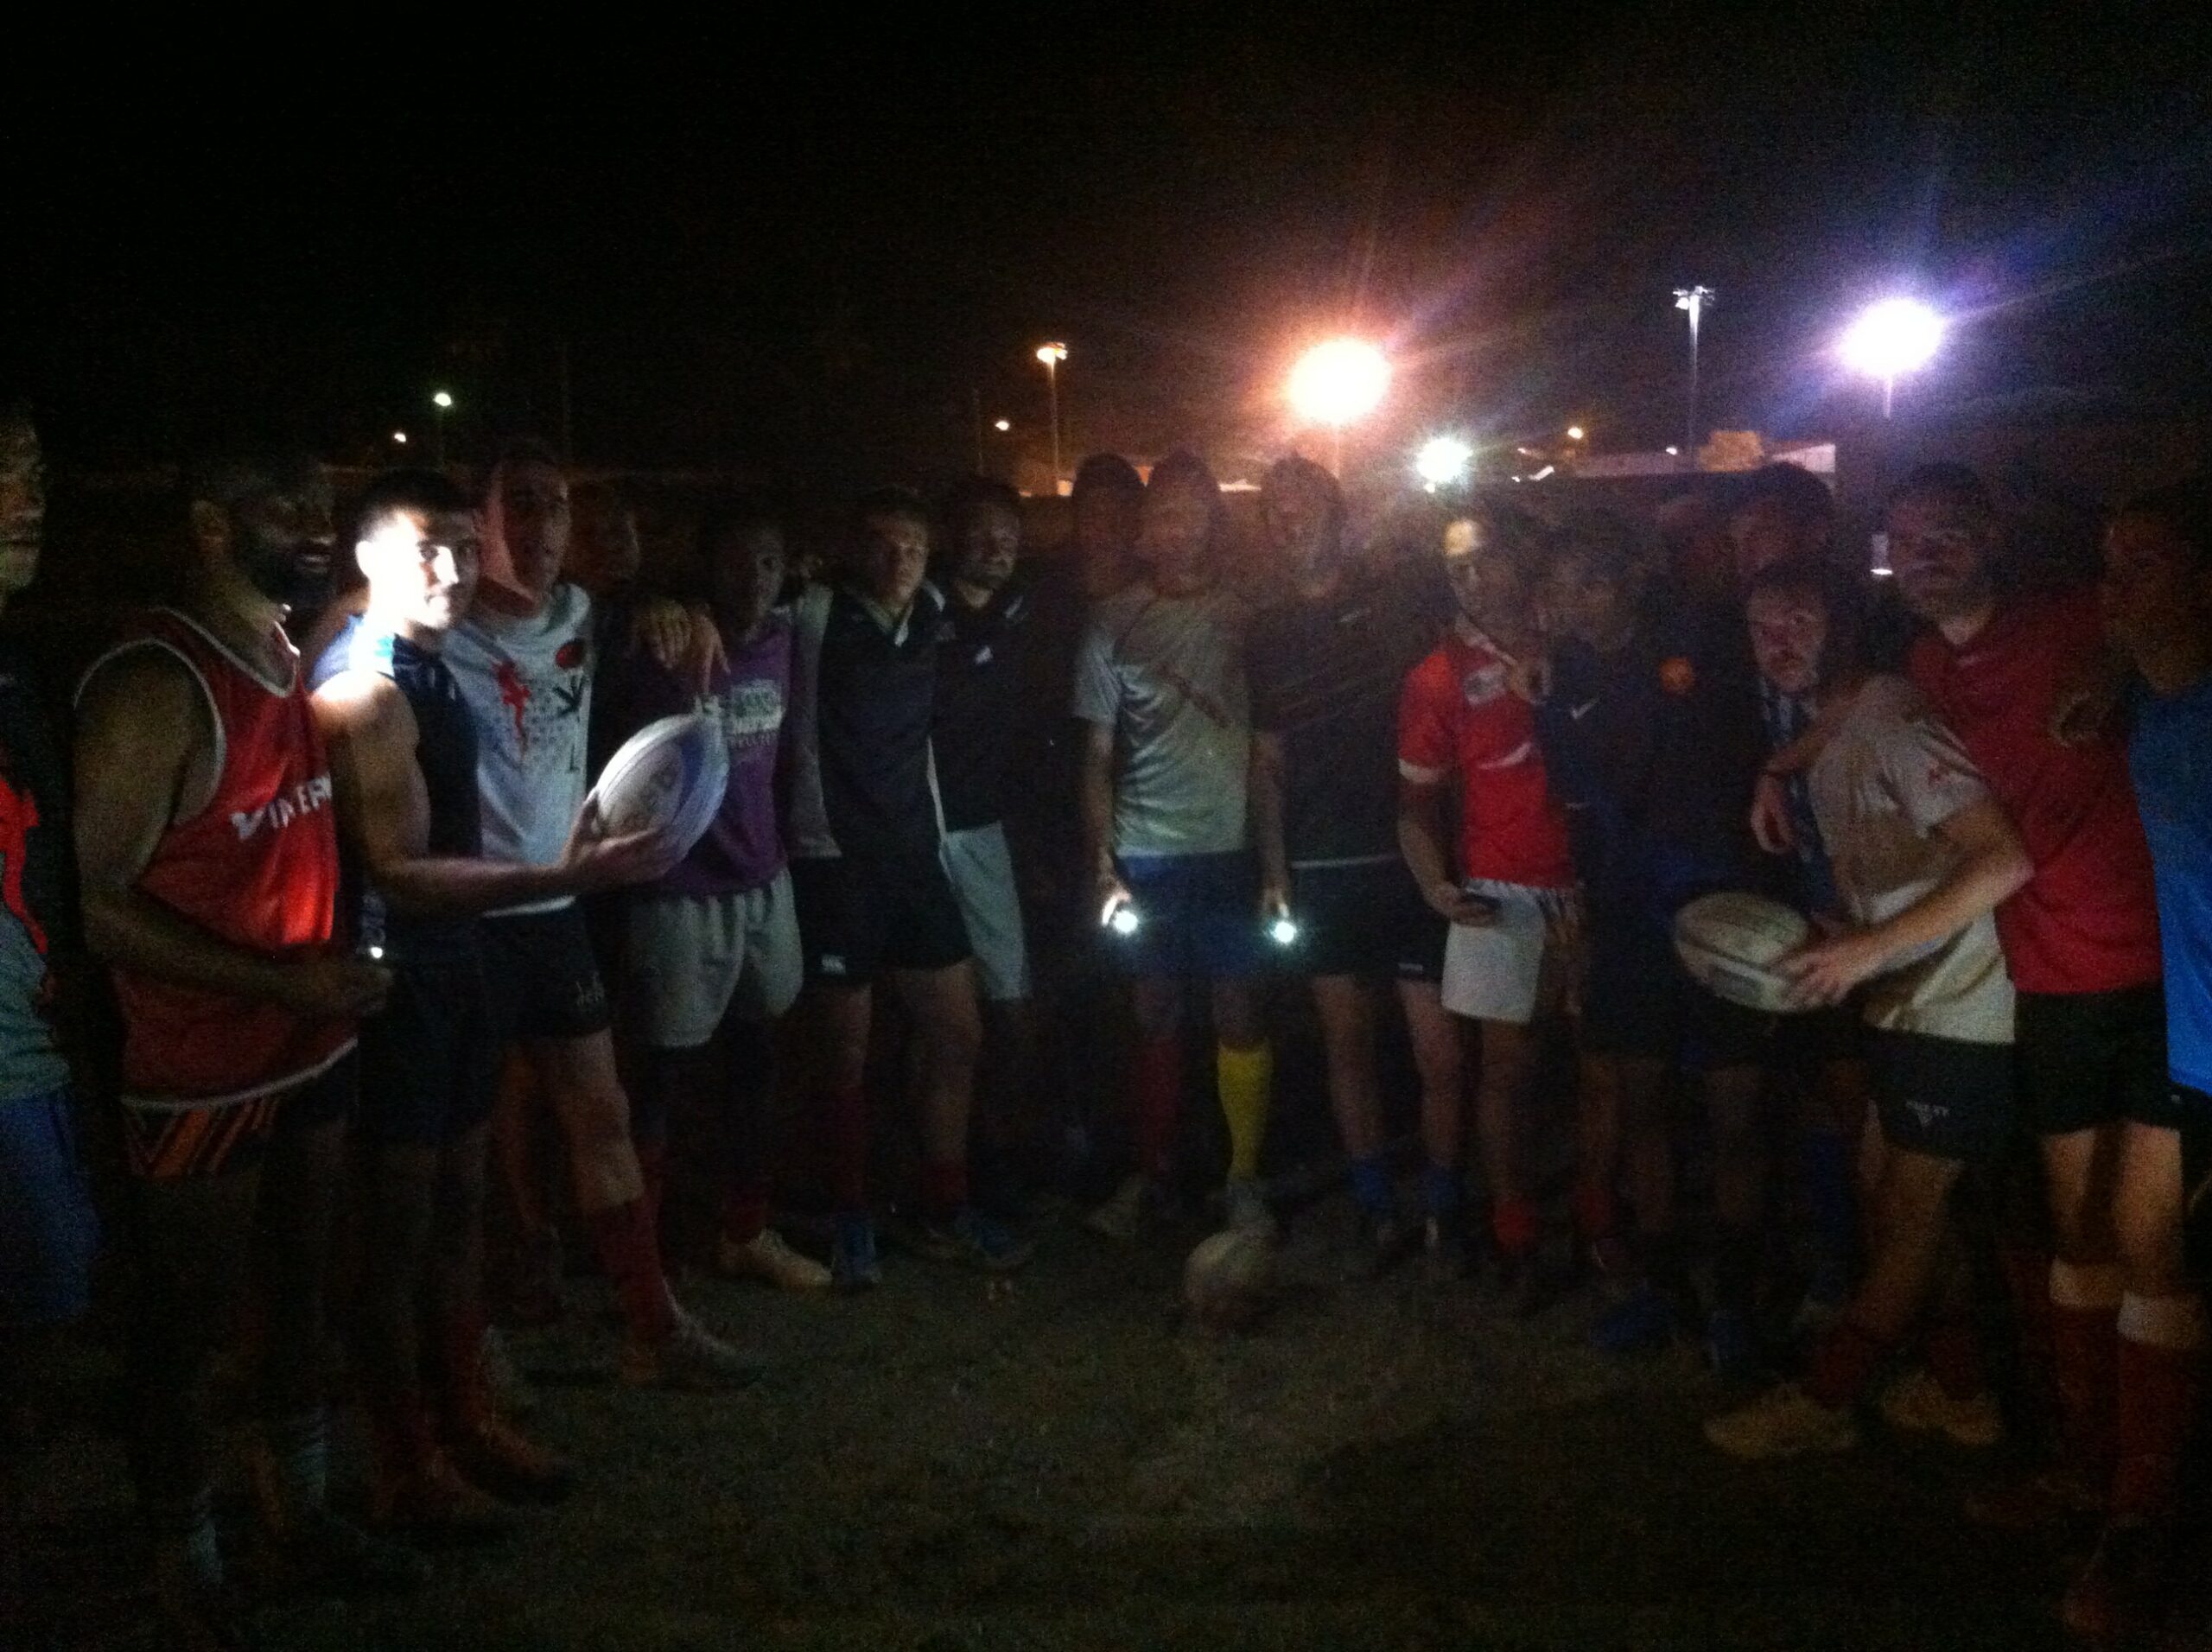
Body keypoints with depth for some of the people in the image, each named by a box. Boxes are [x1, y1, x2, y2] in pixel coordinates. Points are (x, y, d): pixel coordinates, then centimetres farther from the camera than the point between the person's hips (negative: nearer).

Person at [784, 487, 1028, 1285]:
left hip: (916, 852, 6)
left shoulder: (933, 614, 7)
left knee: (958, 1033, 9)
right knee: (848, 1052, 3)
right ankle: (852, 1221, 21)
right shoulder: (814, 614, -8)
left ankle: (945, 1213, 24)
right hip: (835, 858, -6)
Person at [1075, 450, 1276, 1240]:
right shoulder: (1114, 621, 4)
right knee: (1155, 1018, 8)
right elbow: (1099, 753, 4)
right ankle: (1149, 1175, 20)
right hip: (1145, 851, 1)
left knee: (1238, 1014, 3)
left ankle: (1244, 1178, 15)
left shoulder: (1247, 614, 2)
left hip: (1232, 846, -1)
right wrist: (1102, 864, -2)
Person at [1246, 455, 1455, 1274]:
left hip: (1409, 858, -3)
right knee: (1346, 1038, 8)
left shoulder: (1400, 600, 1)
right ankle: (1380, 1213, 19)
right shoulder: (1268, 634, 11)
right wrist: (1273, 871, 8)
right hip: (1319, 869, 3)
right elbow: (1268, 762, 13)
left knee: (1439, 1051, -5)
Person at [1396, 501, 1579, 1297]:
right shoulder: (1439, 678, 1)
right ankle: (1516, 1233, 13)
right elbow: (1416, 798, 2)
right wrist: (1436, 886, -11)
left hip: (1589, 879, 2)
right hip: (1504, 892, -2)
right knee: (1508, 1060, 1)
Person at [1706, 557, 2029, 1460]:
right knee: (1890, 1192, 14)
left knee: (1910, 1209, 4)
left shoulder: (1894, 722, -19)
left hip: (1957, 1005, -9)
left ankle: (1820, 1401, 15)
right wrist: (1826, 949, 0)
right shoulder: (1829, 748, 11)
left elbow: (2005, 859, -27)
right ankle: (1960, 1390, 28)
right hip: (1903, 1005, 9)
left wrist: (1868, 949, -25)